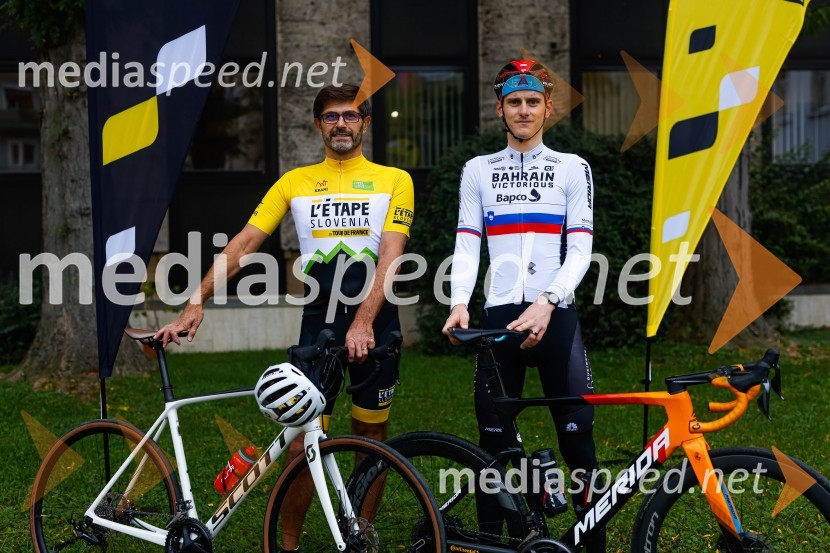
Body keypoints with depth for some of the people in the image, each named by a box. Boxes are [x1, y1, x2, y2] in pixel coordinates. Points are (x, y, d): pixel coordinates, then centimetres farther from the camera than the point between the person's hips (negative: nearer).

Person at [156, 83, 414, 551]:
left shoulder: (394, 181, 2)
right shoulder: (295, 183, 7)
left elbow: (391, 256, -10)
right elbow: (244, 244, 2)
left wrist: (363, 321, -23)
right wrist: (196, 302, -8)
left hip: (375, 323, -1)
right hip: (319, 323, 1)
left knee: (371, 432, 9)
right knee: (302, 440, -2)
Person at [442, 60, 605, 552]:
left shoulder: (573, 168, 7)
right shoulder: (479, 170, 13)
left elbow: (581, 250, -2)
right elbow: (467, 246, 5)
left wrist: (546, 304, -17)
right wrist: (459, 304, -12)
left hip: (556, 316, -1)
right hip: (499, 316, 2)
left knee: (578, 433, -4)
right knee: (495, 438, 4)